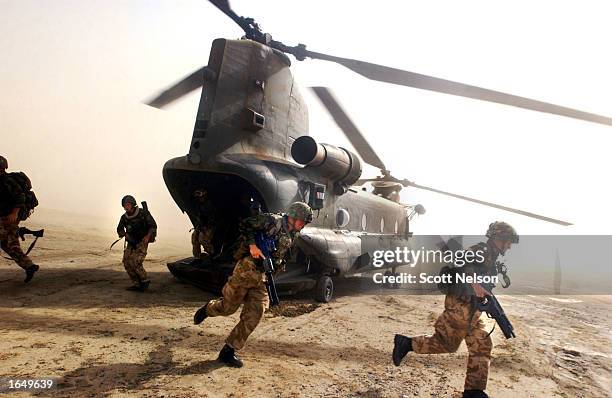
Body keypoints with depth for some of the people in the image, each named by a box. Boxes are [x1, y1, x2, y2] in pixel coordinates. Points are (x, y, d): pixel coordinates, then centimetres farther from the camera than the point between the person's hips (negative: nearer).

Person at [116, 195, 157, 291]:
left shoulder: (143, 213, -14)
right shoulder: (124, 217, 0)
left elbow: (153, 226, -8)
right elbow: (119, 229, 16)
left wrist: (148, 236, -21)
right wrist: (125, 234, -5)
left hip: (142, 241, -5)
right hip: (131, 243, 6)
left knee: (136, 262, -18)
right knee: (126, 262, -5)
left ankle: (144, 280, 2)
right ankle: (136, 284, 5)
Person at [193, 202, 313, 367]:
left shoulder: (291, 237, 14)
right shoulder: (273, 221, -9)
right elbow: (245, 224, -11)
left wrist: (278, 265, 8)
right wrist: (252, 244, -19)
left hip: (261, 278, 6)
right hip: (247, 270, -6)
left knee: (254, 314, -4)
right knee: (228, 307, 5)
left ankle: (229, 350, 7)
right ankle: (208, 308, 39)